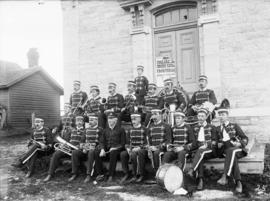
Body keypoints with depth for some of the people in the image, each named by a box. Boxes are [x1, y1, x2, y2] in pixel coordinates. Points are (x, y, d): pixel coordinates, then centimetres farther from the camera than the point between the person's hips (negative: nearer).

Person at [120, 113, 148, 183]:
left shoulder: (144, 129, -1)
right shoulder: (130, 130, 14)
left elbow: (147, 143, -6)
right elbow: (127, 142, 14)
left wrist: (139, 148, -19)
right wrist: (128, 148, -7)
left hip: (142, 149, -5)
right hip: (132, 150, 5)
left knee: (133, 154, -36)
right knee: (122, 154, -24)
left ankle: (135, 175, -24)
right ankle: (126, 174, -13)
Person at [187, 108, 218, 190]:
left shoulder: (211, 127, 11)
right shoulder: (195, 128, 19)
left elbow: (215, 141, 4)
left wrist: (207, 145, -15)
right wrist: (199, 145, -7)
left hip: (210, 150, -2)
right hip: (198, 149, 2)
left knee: (201, 151, -36)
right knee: (200, 158, -33)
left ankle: (192, 170, -47)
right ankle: (200, 180, -40)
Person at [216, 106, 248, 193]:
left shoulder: (234, 126, 19)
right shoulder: (218, 129, 25)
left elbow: (245, 139, 12)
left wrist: (239, 144, -10)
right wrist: (218, 144, -4)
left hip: (238, 149, -1)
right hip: (225, 150, 1)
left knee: (231, 151, -39)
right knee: (232, 156, -36)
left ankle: (225, 176, -49)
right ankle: (238, 182, -42)